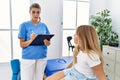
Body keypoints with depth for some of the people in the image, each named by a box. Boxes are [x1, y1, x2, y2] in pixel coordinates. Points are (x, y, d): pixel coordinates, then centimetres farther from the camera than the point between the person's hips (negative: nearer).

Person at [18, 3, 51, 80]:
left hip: (42, 57, 4)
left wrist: (46, 42, -15)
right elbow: (22, 44, -6)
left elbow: (49, 43, 7)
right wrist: (31, 40, -24)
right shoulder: (24, 25, -5)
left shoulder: (44, 26, 5)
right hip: (28, 58, -3)